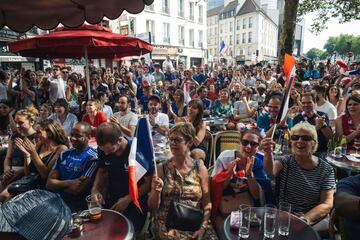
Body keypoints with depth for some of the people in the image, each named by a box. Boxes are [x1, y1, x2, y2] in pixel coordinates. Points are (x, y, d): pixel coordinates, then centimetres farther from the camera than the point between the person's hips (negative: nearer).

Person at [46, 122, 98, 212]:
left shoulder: (92, 158, -11)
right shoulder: (64, 154, 10)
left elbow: (77, 190, -15)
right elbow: (49, 183, 4)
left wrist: (59, 184, 0)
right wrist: (68, 183, -14)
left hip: (77, 203, -6)